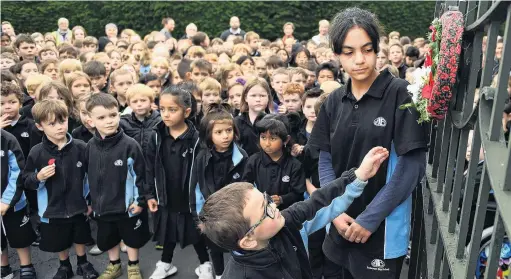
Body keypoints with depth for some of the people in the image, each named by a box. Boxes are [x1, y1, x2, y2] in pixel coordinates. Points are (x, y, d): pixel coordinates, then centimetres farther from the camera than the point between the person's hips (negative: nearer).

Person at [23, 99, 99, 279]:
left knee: (80, 239, 19)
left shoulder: (80, 147, -11)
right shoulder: (36, 153, -11)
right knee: (59, 243, 18)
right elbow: (27, 182, -2)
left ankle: (83, 263, 42)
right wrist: (38, 177, -23)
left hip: (78, 206, 0)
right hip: (52, 209, 0)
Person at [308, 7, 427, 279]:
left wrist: (369, 219, -14)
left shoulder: (401, 94, -13)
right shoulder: (334, 101, 2)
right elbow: (325, 162, 5)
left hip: (383, 229, -4)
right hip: (342, 225, 5)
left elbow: (412, 166, -15)